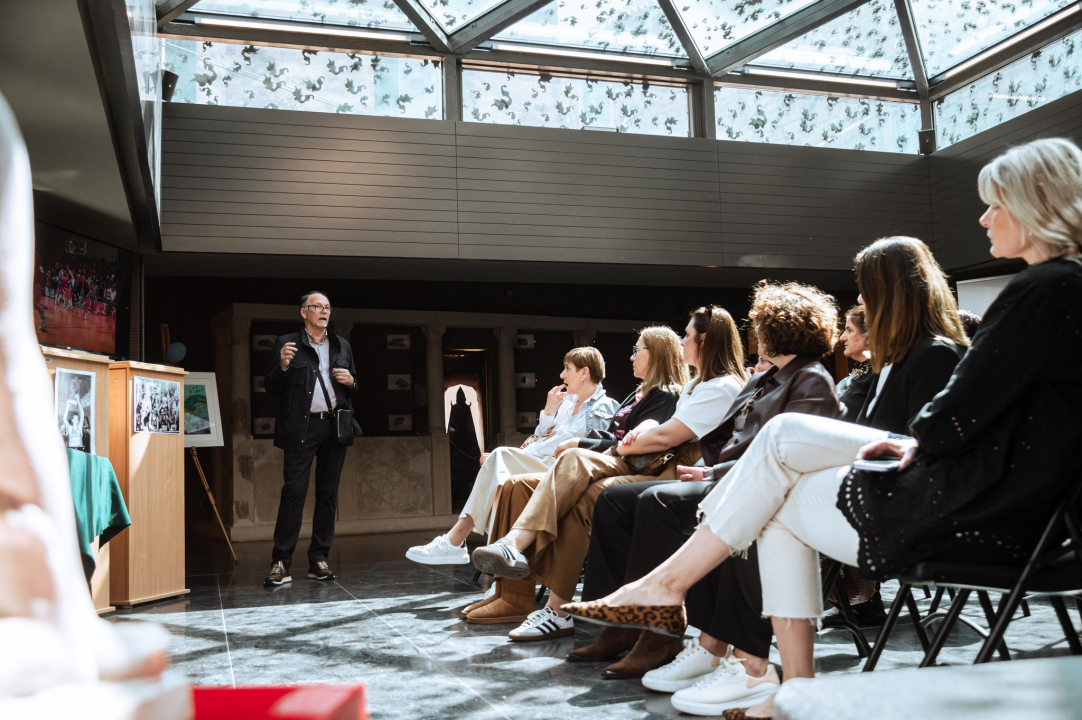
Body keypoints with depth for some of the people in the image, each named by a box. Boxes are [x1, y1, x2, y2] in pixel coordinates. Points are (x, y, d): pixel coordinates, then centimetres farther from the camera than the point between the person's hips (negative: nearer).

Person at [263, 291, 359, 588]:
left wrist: (350, 381, 0)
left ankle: (319, 560, 12)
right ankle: (281, 563, -7)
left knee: (328, 493, 5)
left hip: (334, 426, 4)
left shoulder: (342, 346, 17)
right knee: (294, 492, -10)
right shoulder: (286, 344, 5)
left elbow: (354, 389, 22)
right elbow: (271, 388, 1)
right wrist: (282, 366, -17)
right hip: (302, 428, -4)